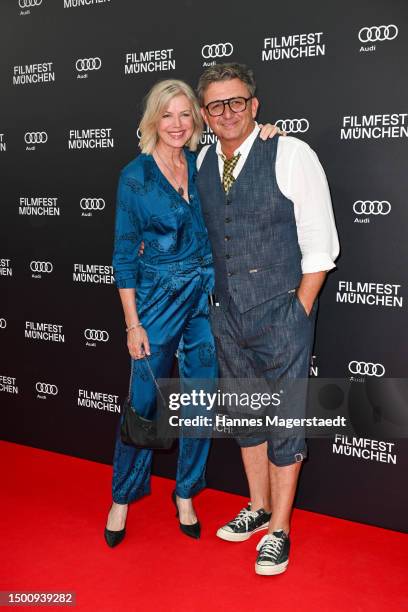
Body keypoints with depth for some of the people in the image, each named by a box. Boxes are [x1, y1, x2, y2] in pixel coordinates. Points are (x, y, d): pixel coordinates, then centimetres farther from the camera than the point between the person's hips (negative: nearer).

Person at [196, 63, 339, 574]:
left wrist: (297, 315, -10)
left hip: (281, 316, -5)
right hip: (226, 316, 5)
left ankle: (278, 531, 23)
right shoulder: (200, 163, 4)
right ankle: (258, 508, 37)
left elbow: (319, 245, -10)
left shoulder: (292, 155, -11)